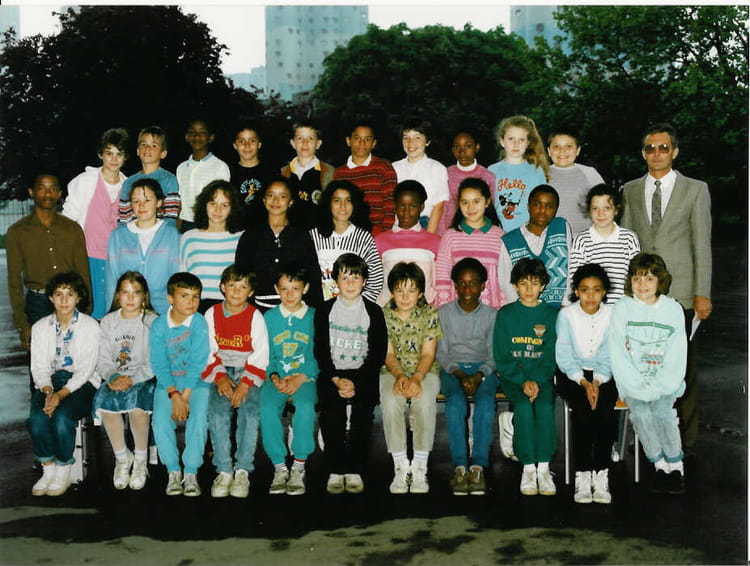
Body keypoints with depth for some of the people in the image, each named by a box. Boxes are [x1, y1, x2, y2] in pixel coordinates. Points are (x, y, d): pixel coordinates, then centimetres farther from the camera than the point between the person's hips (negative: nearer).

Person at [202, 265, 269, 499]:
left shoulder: (255, 316, 0)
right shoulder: (212, 314, 6)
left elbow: (260, 356, -5)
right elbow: (208, 352, 3)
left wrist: (246, 383, -17)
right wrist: (219, 377, -13)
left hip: (249, 373, -1)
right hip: (221, 373, 1)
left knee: (250, 410, -28)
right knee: (217, 410, -27)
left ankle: (243, 471, -20)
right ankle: (223, 471, -21)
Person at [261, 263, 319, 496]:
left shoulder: (313, 317, 5)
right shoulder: (269, 317, 11)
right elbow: (265, 354, 9)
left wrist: (301, 378, -13)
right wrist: (274, 377, -9)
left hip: (305, 377, -2)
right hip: (277, 378, 2)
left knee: (305, 407, -33)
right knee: (267, 408, -29)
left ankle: (299, 468, -18)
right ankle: (279, 467, -15)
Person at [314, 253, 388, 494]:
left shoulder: (374, 312, 6)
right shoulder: (325, 311, 8)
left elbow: (378, 353, 1)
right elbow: (320, 350, 4)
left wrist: (356, 382, -11)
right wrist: (336, 380, -11)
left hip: (363, 374, 0)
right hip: (331, 374, 1)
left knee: (362, 411, -26)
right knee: (331, 412, -26)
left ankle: (355, 471, -16)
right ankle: (335, 471, -16)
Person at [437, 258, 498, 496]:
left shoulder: (491, 315, 9)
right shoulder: (444, 313, 8)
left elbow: (494, 355, 5)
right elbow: (441, 353, 4)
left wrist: (479, 375, -15)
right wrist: (459, 374, -14)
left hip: (483, 368, 0)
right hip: (453, 368, 0)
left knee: (486, 401, -32)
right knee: (455, 400, -33)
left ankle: (478, 465, -34)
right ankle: (460, 467, -33)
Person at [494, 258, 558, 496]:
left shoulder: (551, 315, 7)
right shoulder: (505, 314, 5)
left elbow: (552, 357, 1)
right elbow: (501, 358, 1)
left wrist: (536, 382, -15)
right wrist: (523, 382, -13)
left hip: (542, 377, 1)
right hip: (512, 377, 0)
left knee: (545, 406, -29)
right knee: (523, 407, -28)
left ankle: (544, 467, -21)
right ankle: (528, 468, -20)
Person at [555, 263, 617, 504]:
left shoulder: (611, 315, -1)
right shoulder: (566, 314, -4)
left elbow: (609, 357, -3)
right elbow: (563, 356, -7)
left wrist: (597, 382, -19)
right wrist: (584, 382, -19)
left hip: (603, 375, 1)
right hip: (571, 374, -1)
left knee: (605, 410, -27)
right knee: (582, 410, -28)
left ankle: (601, 473, -21)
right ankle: (582, 474, -23)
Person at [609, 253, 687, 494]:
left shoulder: (673, 309, 4)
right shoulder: (622, 308, 2)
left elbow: (677, 356, 0)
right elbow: (617, 354, -4)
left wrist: (658, 387, -13)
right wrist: (639, 386, -15)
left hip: (665, 381, 0)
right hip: (632, 380, 0)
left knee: (662, 410, -27)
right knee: (640, 412, -27)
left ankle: (675, 465, -9)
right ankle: (660, 465, -11)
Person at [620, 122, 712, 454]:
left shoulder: (695, 190, 4)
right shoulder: (631, 191, 12)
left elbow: (702, 245, 0)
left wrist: (702, 294, -6)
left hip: (680, 293, -2)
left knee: (683, 369, 1)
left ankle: (686, 439, 12)